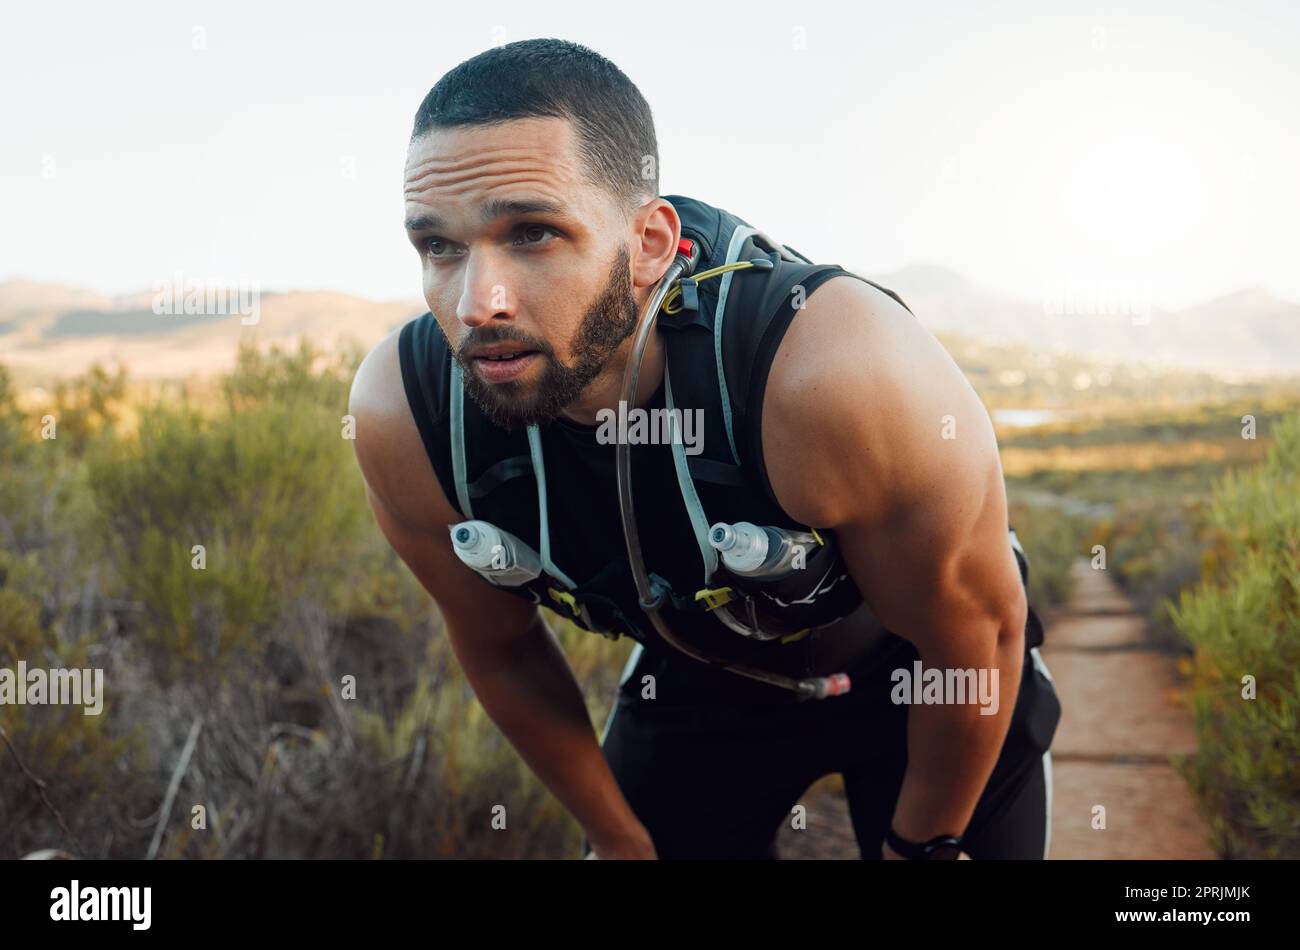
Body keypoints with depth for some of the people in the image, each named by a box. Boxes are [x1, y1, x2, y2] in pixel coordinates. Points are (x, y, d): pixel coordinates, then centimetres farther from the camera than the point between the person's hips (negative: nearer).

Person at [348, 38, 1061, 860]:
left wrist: (922, 843, -7)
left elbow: (976, 634, -22)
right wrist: (623, 841, 3)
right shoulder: (402, 414, -27)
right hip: (695, 683, 3)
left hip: (916, 671, -2)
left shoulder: (847, 380, -40)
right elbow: (501, 649, -8)